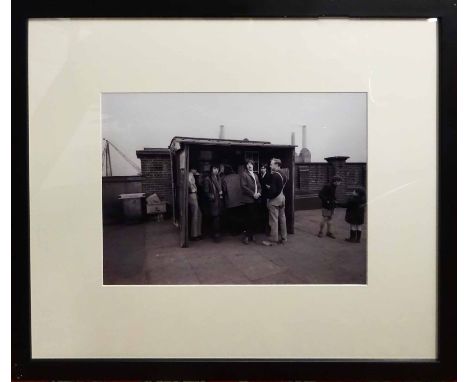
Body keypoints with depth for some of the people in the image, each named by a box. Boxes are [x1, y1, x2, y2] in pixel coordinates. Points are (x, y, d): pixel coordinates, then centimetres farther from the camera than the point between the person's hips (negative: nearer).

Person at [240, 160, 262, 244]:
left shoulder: (255, 175, 21)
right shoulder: (244, 174, -2)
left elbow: (259, 186, 21)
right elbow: (243, 186, -11)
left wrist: (259, 193, 0)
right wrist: (253, 194, -13)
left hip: (255, 199, 7)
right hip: (248, 200, -6)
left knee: (254, 218, 6)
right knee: (248, 218, -6)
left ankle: (251, 235, 15)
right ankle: (246, 236, 1)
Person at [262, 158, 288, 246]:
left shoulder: (274, 175, -18)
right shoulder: (284, 174, 8)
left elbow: (273, 189, -22)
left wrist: (268, 196, -7)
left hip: (274, 199, -9)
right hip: (282, 197, 9)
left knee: (274, 220, -2)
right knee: (282, 218, 14)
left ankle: (273, 240, 3)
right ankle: (284, 238, 21)